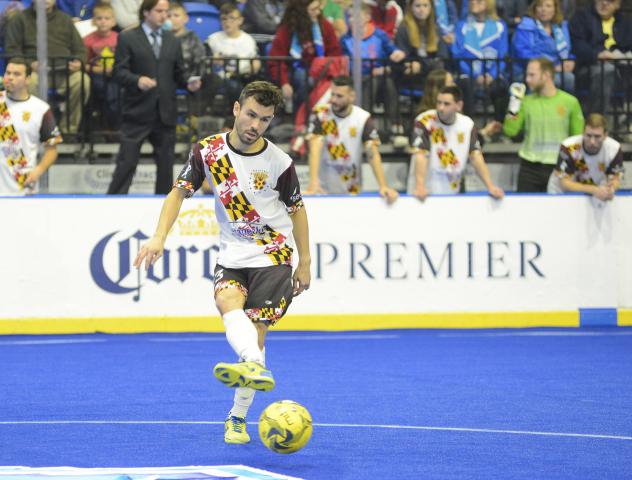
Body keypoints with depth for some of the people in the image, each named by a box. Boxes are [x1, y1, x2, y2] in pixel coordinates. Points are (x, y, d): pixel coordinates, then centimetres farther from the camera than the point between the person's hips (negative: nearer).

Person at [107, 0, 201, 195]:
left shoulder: (172, 41, 16)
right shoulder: (127, 38, 1)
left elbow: (179, 73, 16)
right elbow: (119, 71, -7)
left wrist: (189, 83, -5)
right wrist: (137, 80, -25)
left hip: (165, 113, 5)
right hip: (138, 112, -5)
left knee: (166, 164, 8)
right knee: (126, 162, -7)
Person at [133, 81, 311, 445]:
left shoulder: (279, 162, -8)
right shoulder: (209, 151, -4)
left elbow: (297, 209, 5)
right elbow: (180, 192, 1)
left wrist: (305, 263, 6)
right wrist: (159, 238, -12)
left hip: (272, 254, -2)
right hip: (232, 253, 2)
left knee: (255, 331, -8)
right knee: (227, 300, -30)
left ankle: (238, 418, 3)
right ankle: (256, 369, -59)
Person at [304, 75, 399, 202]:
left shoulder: (363, 119, -8)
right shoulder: (321, 114, -11)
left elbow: (373, 153, -11)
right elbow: (315, 148, -21)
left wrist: (383, 186, -23)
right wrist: (313, 182, -35)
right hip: (324, 190, -1)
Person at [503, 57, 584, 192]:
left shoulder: (570, 102, 1)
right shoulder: (526, 101, 5)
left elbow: (578, 138, 5)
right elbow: (510, 131, -4)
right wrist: (515, 100, -6)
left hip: (558, 169, -1)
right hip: (529, 169, 1)